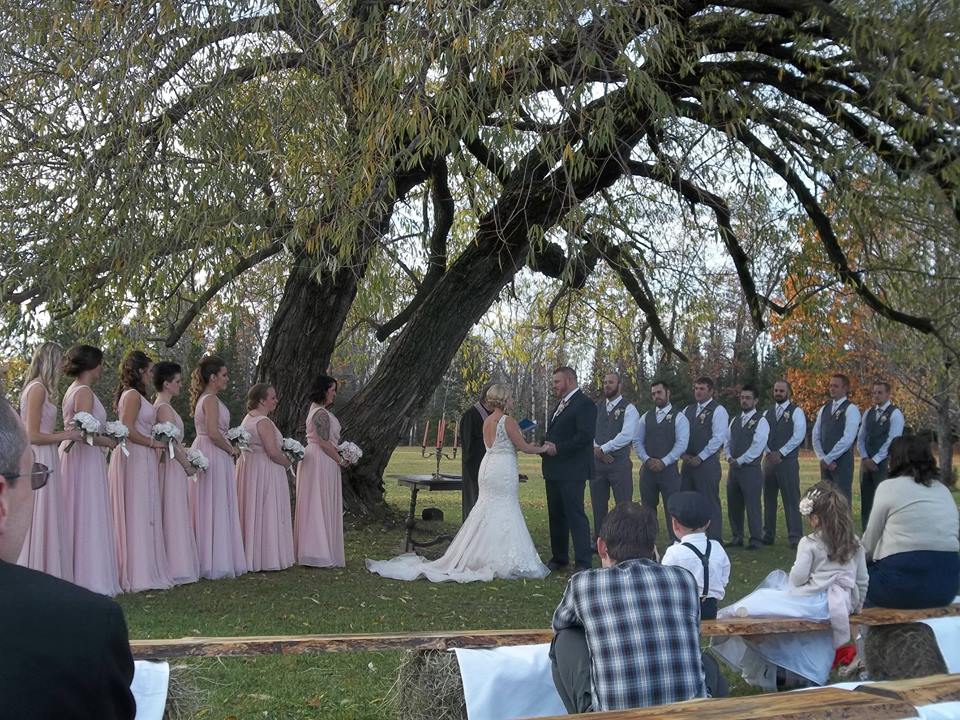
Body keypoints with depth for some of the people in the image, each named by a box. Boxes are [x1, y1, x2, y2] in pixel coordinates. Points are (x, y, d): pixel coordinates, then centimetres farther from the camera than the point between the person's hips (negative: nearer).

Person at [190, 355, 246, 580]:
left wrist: (228, 445, 14)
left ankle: (205, 559, 16)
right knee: (215, 508, -5)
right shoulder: (211, 399, -15)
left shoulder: (203, 398, 16)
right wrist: (231, 449, -10)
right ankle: (215, 563, -1)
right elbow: (213, 433, -23)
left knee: (206, 509, 11)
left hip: (204, 451, 10)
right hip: (215, 456, -10)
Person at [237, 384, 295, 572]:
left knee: (251, 512, 12)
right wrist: (288, 463, -5)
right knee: (266, 513, -3)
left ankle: (250, 556, 17)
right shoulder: (264, 422, -18)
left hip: (247, 466, 10)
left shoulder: (247, 419, 12)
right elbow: (274, 452, -22)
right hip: (264, 471, -10)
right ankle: (267, 558, 1)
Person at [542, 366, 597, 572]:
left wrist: (558, 448, -19)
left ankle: (584, 562, -6)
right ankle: (559, 557, 21)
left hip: (572, 471, -9)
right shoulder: (561, 405, 19)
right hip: (554, 470, 9)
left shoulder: (584, 404, -11)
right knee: (556, 515, 13)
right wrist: (546, 445, 4)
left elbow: (585, 436, -21)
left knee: (575, 515, -9)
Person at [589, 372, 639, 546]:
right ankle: (598, 543, 20)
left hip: (619, 462, -5)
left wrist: (603, 448, -14)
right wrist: (596, 449, -9)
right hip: (597, 460, 5)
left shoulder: (628, 409, -4)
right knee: (598, 505, 11)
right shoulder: (596, 408, 12)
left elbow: (627, 435, -15)